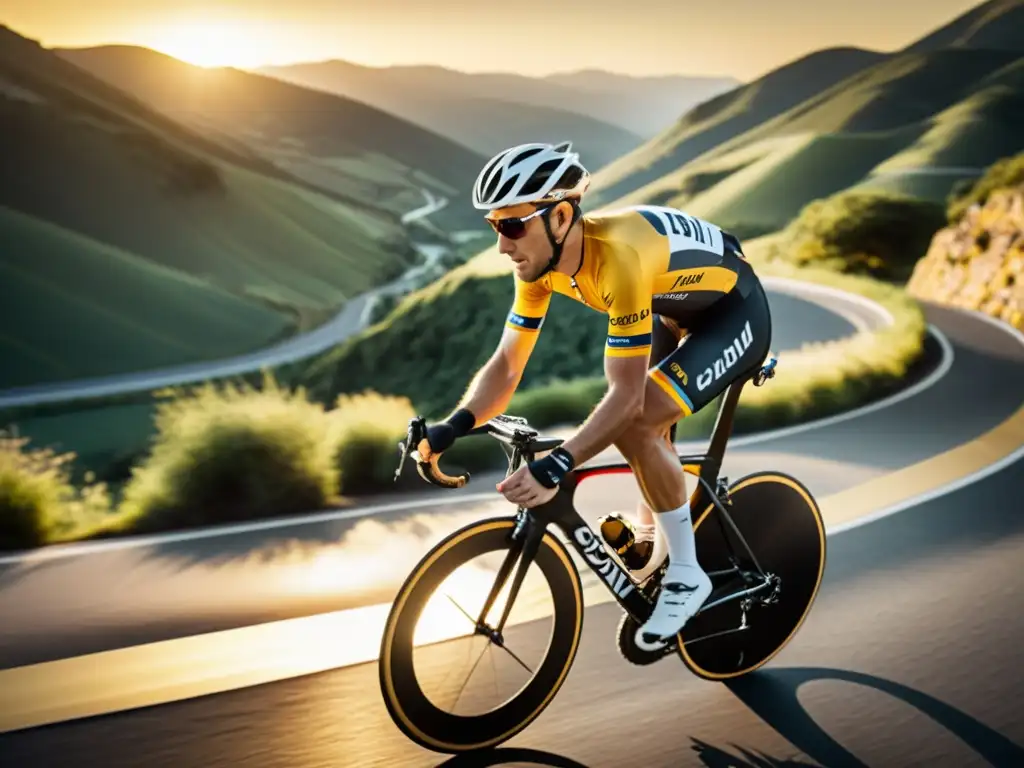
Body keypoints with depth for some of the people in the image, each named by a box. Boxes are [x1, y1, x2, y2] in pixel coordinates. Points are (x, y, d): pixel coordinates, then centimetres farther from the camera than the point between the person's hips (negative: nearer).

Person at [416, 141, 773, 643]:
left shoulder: (619, 258, -39)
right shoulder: (540, 261, -14)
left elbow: (626, 393, -38)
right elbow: (506, 366, -12)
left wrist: (555, 466, -48)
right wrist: (453, 427, -29)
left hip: (735, 314, -8)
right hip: (677, 313, 8)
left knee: (635, 424, -24)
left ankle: (687, 574, -6)